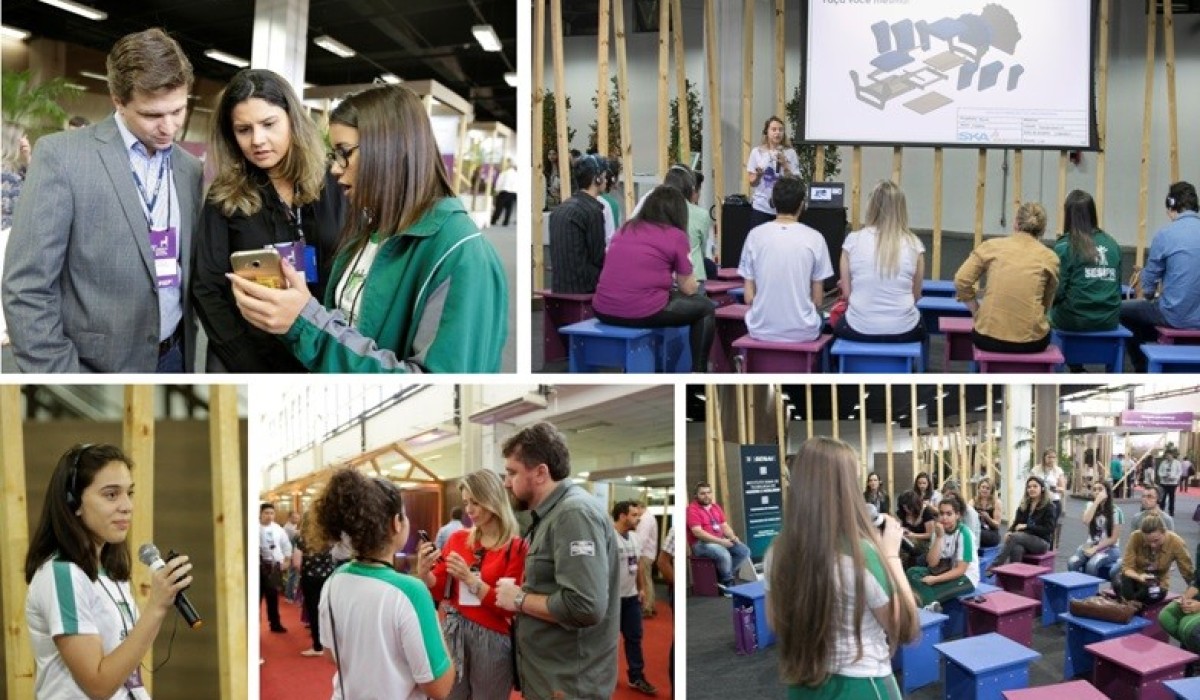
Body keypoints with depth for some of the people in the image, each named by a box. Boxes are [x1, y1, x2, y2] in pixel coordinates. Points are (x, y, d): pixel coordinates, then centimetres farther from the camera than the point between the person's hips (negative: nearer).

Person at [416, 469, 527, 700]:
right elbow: (440, 593, 7)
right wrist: (424, 571, -12)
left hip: (492, 638, -4)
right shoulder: (458, 538, 5)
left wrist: (470, 579, -21)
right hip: (453, 632, 4)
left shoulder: (516, 547, -10)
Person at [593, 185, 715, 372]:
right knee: (706, 307, 17)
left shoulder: (625, 229, 16)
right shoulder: (675, 236, 0)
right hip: (643, 313, -6)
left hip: (603, 311, 6)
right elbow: (689, 288, 8)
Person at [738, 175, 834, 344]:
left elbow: (749, 296, -1)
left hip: (761, 330, 1)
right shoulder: (815, 238, -6)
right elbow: (818, 300, -2)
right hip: (802, 331, -1)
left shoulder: (755, 235, -3)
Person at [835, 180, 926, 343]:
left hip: (859, 329, 0)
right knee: (920, 326, 37)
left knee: (839, 323, 36)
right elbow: (916, 295, 5)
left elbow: (846, 292, 1)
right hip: (903, 330, 1)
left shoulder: (853, 240, -5)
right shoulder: (913, 243, -4)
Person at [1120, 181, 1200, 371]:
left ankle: (1142, 371, 29)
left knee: (1122, 310, 19)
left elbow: (1147, 288, -3)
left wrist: (1150, 294, 20)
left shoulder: (1166, 234, -11)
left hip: (1176, 316, -6)